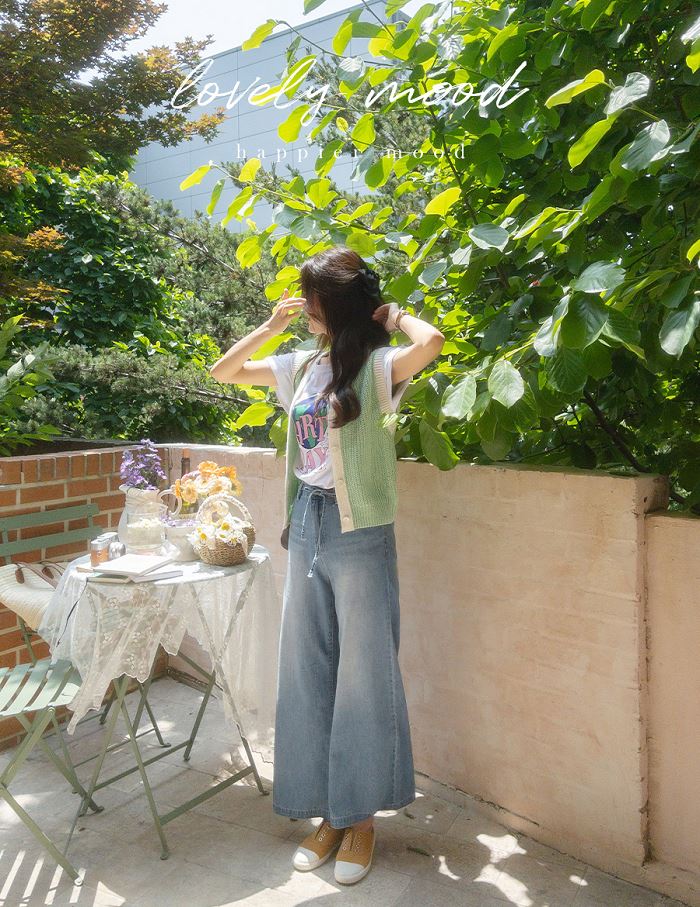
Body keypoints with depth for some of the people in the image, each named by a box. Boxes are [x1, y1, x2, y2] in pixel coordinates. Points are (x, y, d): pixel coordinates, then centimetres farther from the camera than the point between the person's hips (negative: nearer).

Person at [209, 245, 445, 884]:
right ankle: (326, 812, 32)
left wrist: (394, 313, -11)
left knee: (362, 675, 6)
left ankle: (360, 816, 26)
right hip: (306, 526, 7)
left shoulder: (377, 366, -10)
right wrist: (271, 326, 9)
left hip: (360, 533, -6)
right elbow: (224, 372, 19)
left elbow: (431, 342, -32)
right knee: (305, 673, 13)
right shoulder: (301, 366, 8)